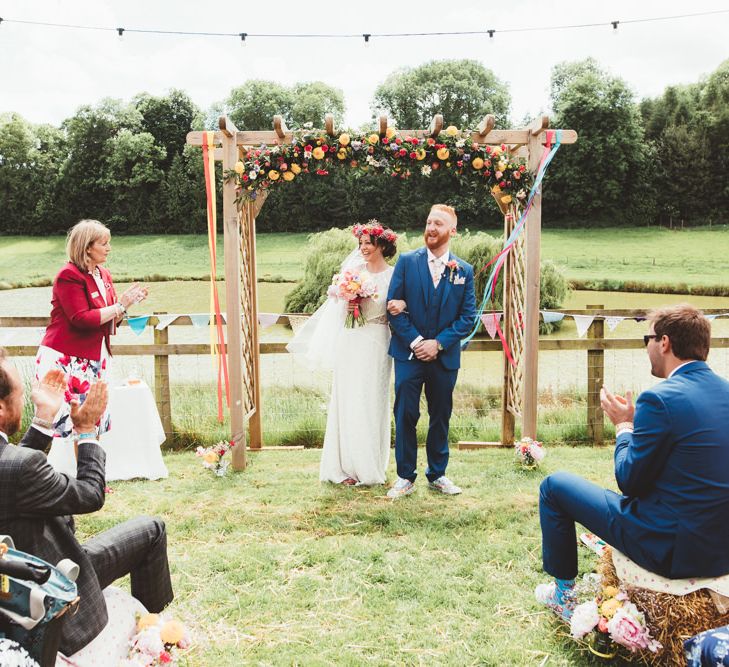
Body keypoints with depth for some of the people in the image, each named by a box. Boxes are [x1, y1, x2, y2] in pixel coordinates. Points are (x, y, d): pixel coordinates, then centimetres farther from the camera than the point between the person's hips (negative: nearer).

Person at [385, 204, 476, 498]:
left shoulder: (464, 271, 3)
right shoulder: (407, 261, -1)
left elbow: (468, 317, 1)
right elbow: (393, 306, -4)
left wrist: (438, 343, -10)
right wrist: (415, 341, -13)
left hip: (445, 356, 2)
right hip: (409, 353, -1)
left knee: (441, 417, 12)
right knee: (405, 416, -1)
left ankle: (437, 474, 27)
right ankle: (405, 477, 12)